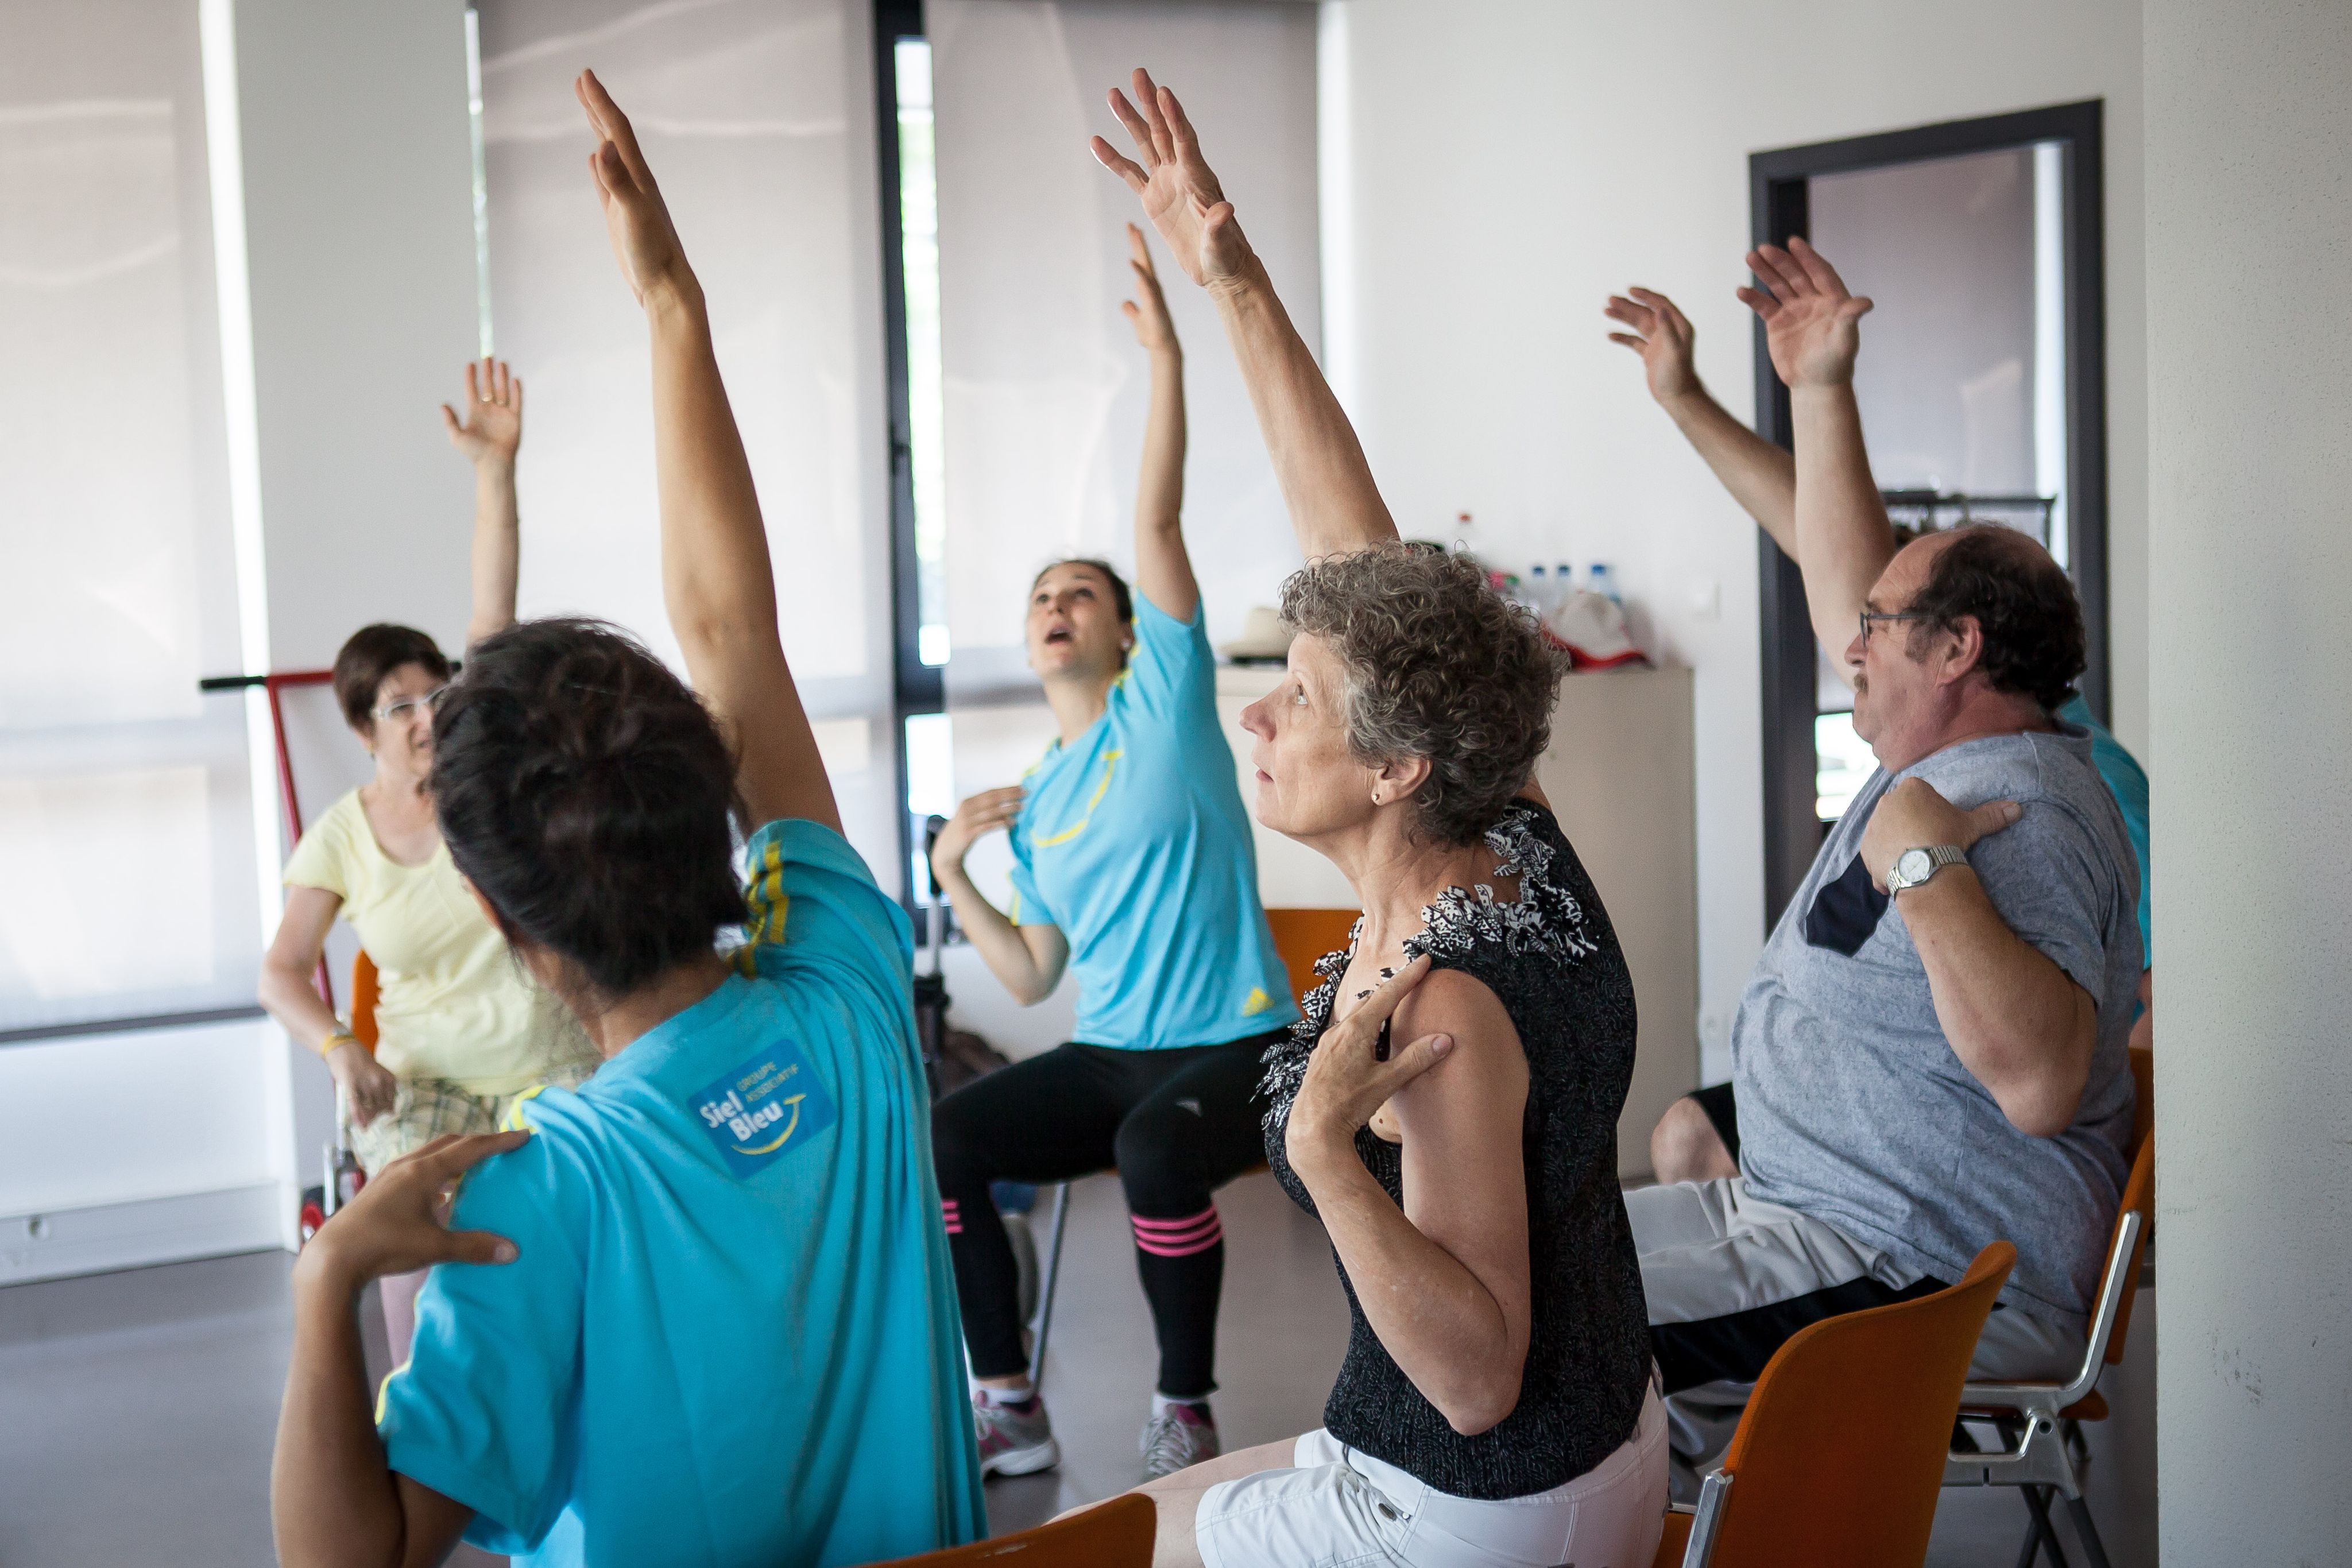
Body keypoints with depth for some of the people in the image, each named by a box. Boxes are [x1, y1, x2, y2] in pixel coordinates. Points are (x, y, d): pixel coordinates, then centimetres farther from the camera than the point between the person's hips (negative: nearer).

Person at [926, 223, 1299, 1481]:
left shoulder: (1164, 703, 0)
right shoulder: (1036, 805, 14)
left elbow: (1159, 521, -12)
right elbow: (1033, 976, 14)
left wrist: (1166, 360, -20)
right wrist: (954, 878, 3)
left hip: (1231, 1046, -6)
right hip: (1103, 1056, 6)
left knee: (1156, 1150, -37)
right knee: (931, 1138, -15)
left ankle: (1183, 1411, -16)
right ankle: (1009, 1409, -5)